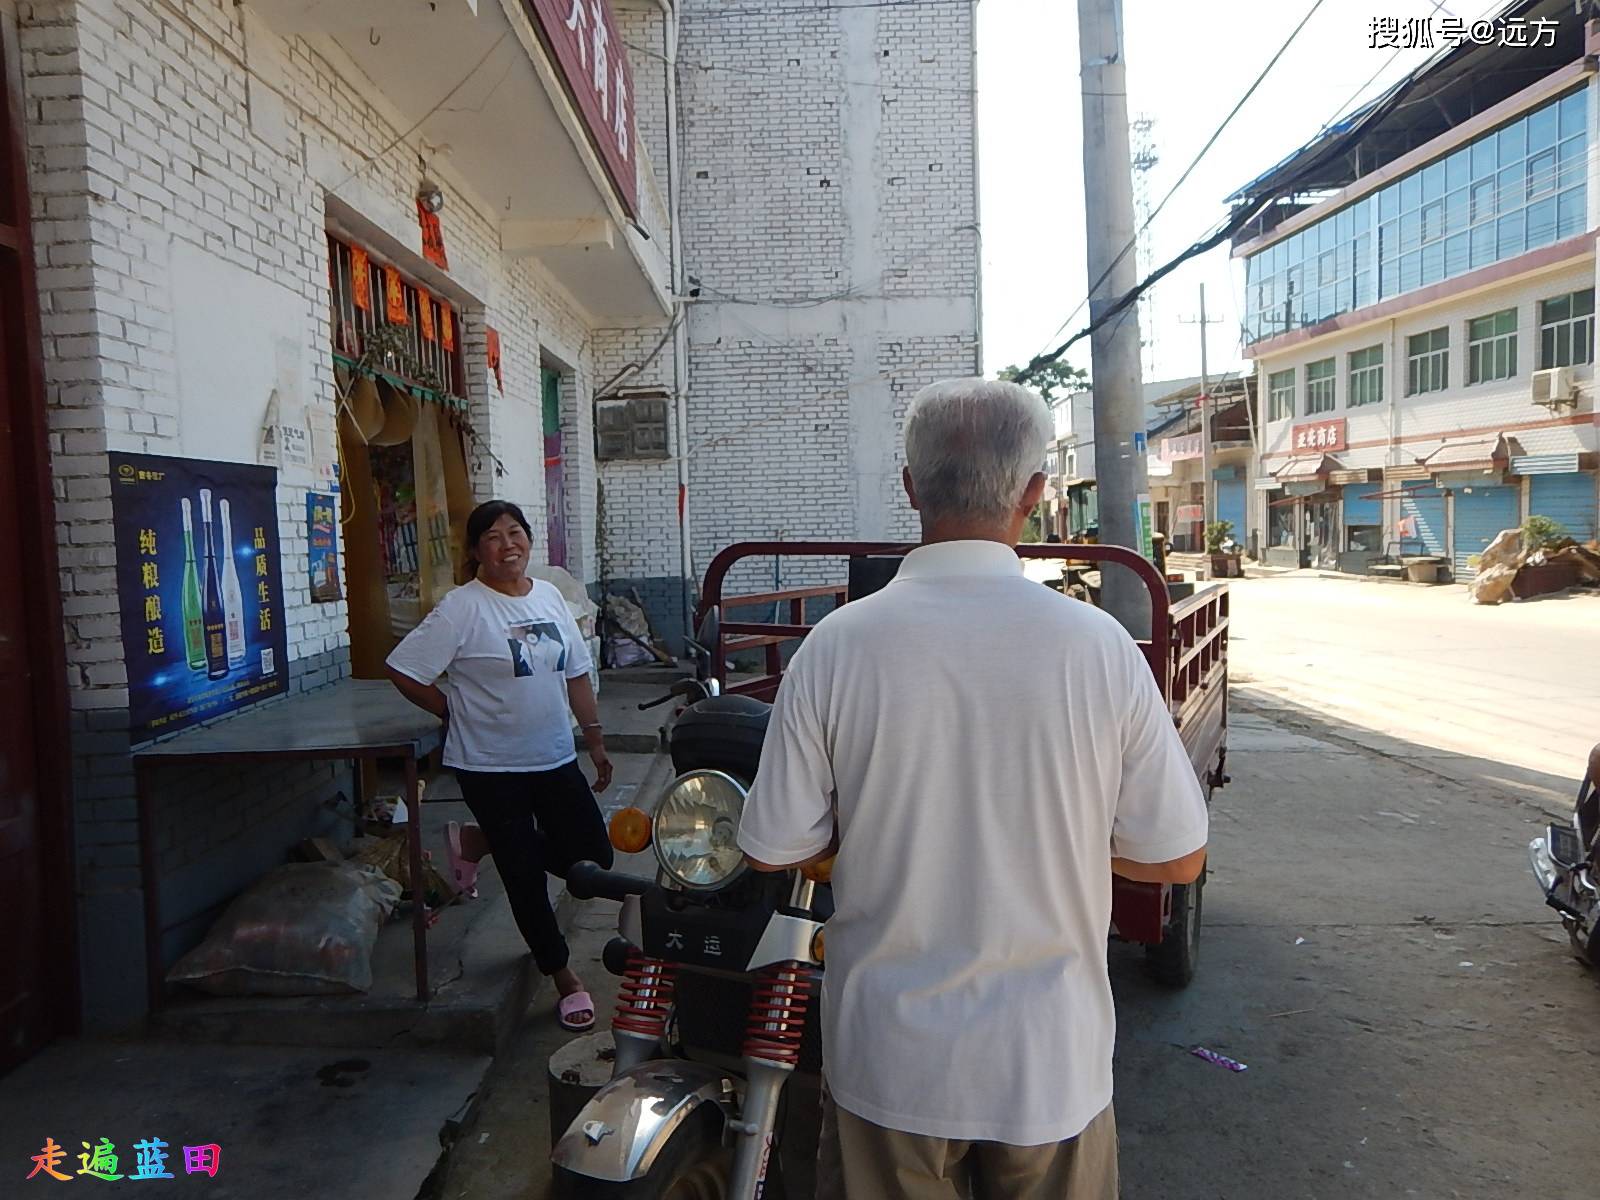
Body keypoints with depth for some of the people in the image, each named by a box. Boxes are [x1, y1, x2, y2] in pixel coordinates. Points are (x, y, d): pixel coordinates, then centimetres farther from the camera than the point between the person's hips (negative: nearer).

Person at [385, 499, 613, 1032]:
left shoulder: (550, 597, 5)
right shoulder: (462, 607, -13)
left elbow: (576, 674, 11)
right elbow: (404, 672, -14)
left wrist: (595, 739, 11)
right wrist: (457, 712, -5)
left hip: (555, 759, 6)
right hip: (491, 767, -5)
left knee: (592, 858, 8)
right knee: (525, 874, 5)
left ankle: (477, 842, 27)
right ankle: (562, 975, 26)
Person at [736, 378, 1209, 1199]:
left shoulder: (836, 647, -16)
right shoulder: (1099, 646, -15)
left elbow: (773, 849, -8)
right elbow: (1177, 858, -6)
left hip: (888, 1061, 0)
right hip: (1051, 1067, 1)